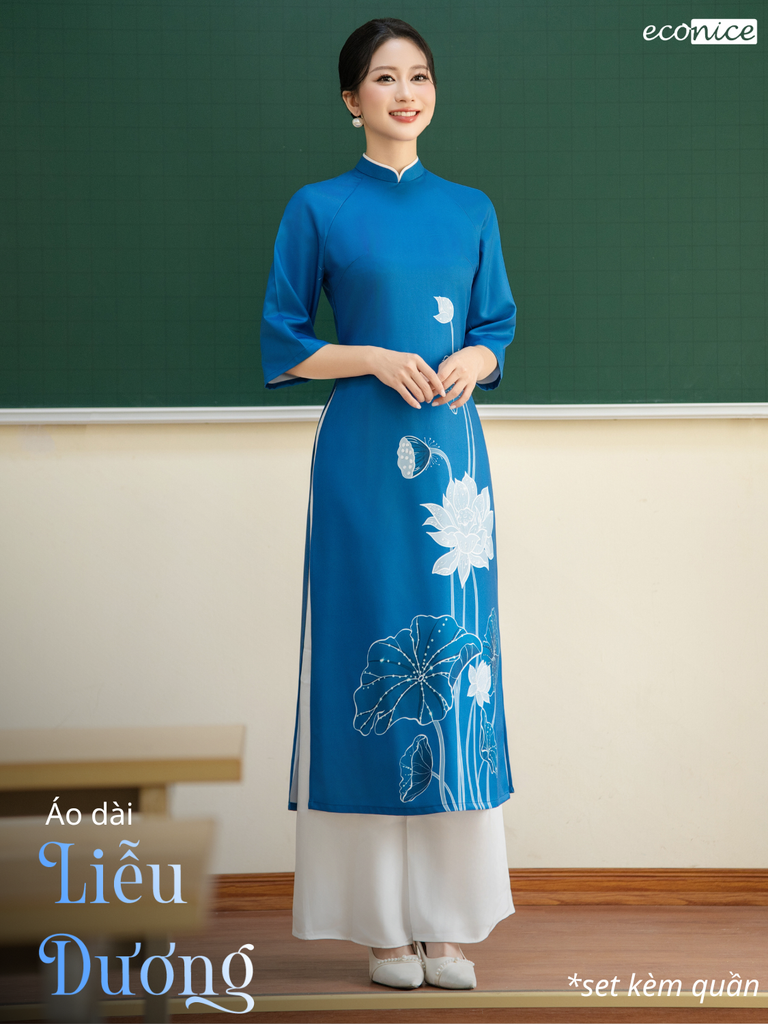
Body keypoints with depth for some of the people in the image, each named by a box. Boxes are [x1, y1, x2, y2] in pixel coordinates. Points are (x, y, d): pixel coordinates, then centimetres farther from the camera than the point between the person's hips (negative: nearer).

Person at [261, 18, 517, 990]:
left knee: (456, 660, 2)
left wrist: (471, 360, -6)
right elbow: (284, 343, 2)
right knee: (370, 653, -3)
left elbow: (497, 328, 16)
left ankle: (447, 920, 10)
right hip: (364, 454, -3)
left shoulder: (470, 210, 12)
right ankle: (382, 921, 6)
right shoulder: (319, 209, 3)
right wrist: (377, 359, -12)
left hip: (452, 449, 3)